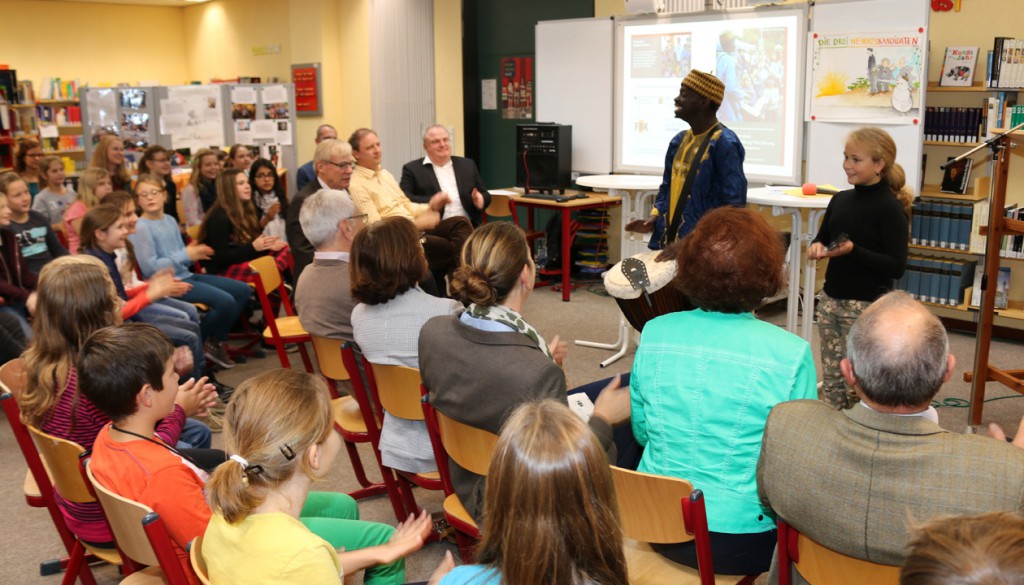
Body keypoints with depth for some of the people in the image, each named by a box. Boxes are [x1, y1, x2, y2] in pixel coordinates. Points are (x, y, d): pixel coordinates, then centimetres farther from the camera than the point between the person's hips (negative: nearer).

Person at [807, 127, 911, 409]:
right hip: (831, 299, 6)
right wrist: (816, 247, -3)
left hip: (866, 305, -6)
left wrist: (853, 250, -26)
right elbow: (822, 239, 20)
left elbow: (897, 266, -16)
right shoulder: (840, 199, 7)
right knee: (831, 377, 12)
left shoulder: (890, 208, -11)